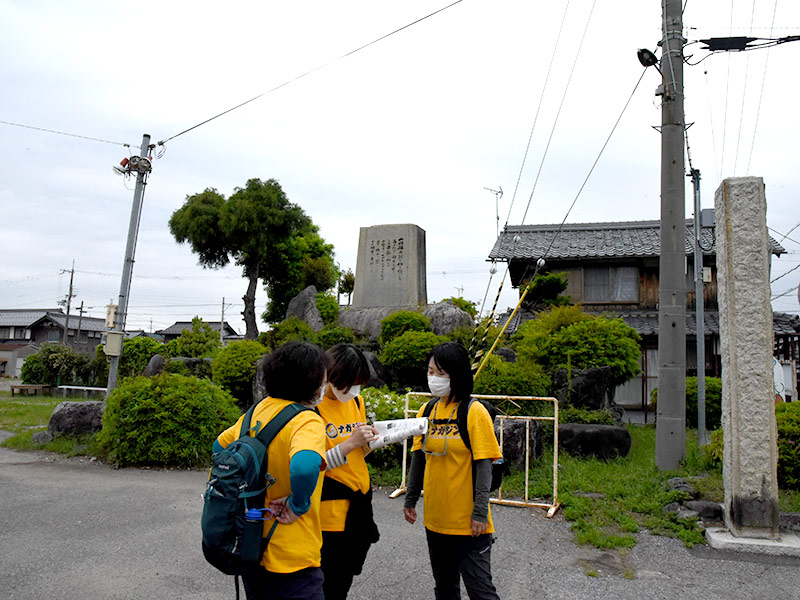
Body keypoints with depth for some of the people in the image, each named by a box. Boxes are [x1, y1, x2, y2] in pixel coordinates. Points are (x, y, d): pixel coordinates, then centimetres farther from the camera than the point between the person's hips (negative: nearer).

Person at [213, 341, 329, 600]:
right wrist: (299, 506, -23)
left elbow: (220, 445, 19)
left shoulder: (258, 410, 4)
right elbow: (304, 467, -41)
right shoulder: (307, 421, -21)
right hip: (289, 558, -8)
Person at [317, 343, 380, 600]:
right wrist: (350, 443, -25)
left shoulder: (357, 401, 7)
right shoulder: (314, 408, -15)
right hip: (331, 512, -7)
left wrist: (369, 441, -4)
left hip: (360, 505, 7)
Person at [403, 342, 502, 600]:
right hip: (435, 518, 6)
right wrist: (410, 499, 12)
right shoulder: (426, 411, 3)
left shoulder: (474, 412, -13)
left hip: (467, 521, -6)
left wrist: (480, 513, -16)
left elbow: (483, 465, -14)